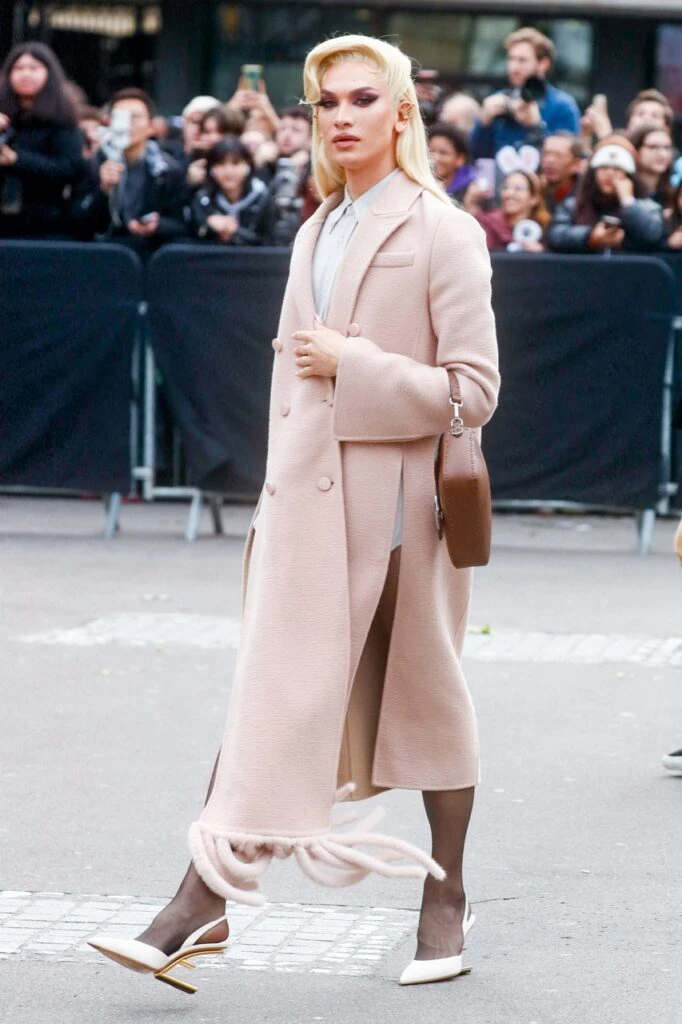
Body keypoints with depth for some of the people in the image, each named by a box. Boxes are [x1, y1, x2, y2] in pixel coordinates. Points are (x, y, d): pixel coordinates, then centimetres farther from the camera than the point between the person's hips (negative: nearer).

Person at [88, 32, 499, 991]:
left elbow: (473, 388, -12)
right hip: (309, 506, 5)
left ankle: (447, 896, 23)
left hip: (404, 502, -5)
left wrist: (352, 365, -17)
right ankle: (208, 895, -10)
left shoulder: (442, 232, -6)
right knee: (272, 696, -3)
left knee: (426, 697, 9)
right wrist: (276, 498, 18)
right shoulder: (315, 236, 14)